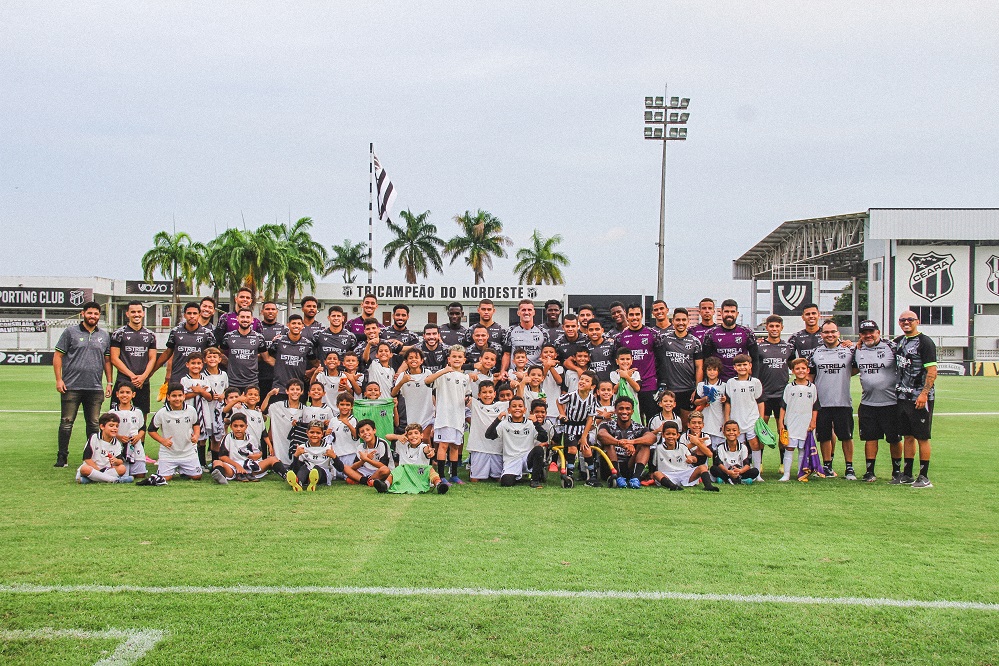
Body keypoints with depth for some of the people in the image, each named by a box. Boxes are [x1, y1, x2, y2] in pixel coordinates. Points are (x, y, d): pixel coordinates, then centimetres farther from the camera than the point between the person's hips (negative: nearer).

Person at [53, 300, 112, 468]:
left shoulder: (105, 336, 13)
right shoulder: (70, 332, 3)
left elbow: (107, 360, 17)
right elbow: (58, 356, 2)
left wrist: (109, 383, 10)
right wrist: (59, 379, -6)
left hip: (95, 388, 3)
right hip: (71, 387, -3)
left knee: (94, 424, 7)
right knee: (66, 422, 0)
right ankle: (62, 456, 7)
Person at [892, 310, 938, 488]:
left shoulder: (925, 342, -9)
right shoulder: (899, 341, 14)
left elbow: (932, 371, -13)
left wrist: (924, 394, -22)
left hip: (920, 398, -7)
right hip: (903, 396, 7)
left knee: (922, 437, -2)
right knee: (908, 436, 12)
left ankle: (924, 476, 4)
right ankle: (907, 474, 19)